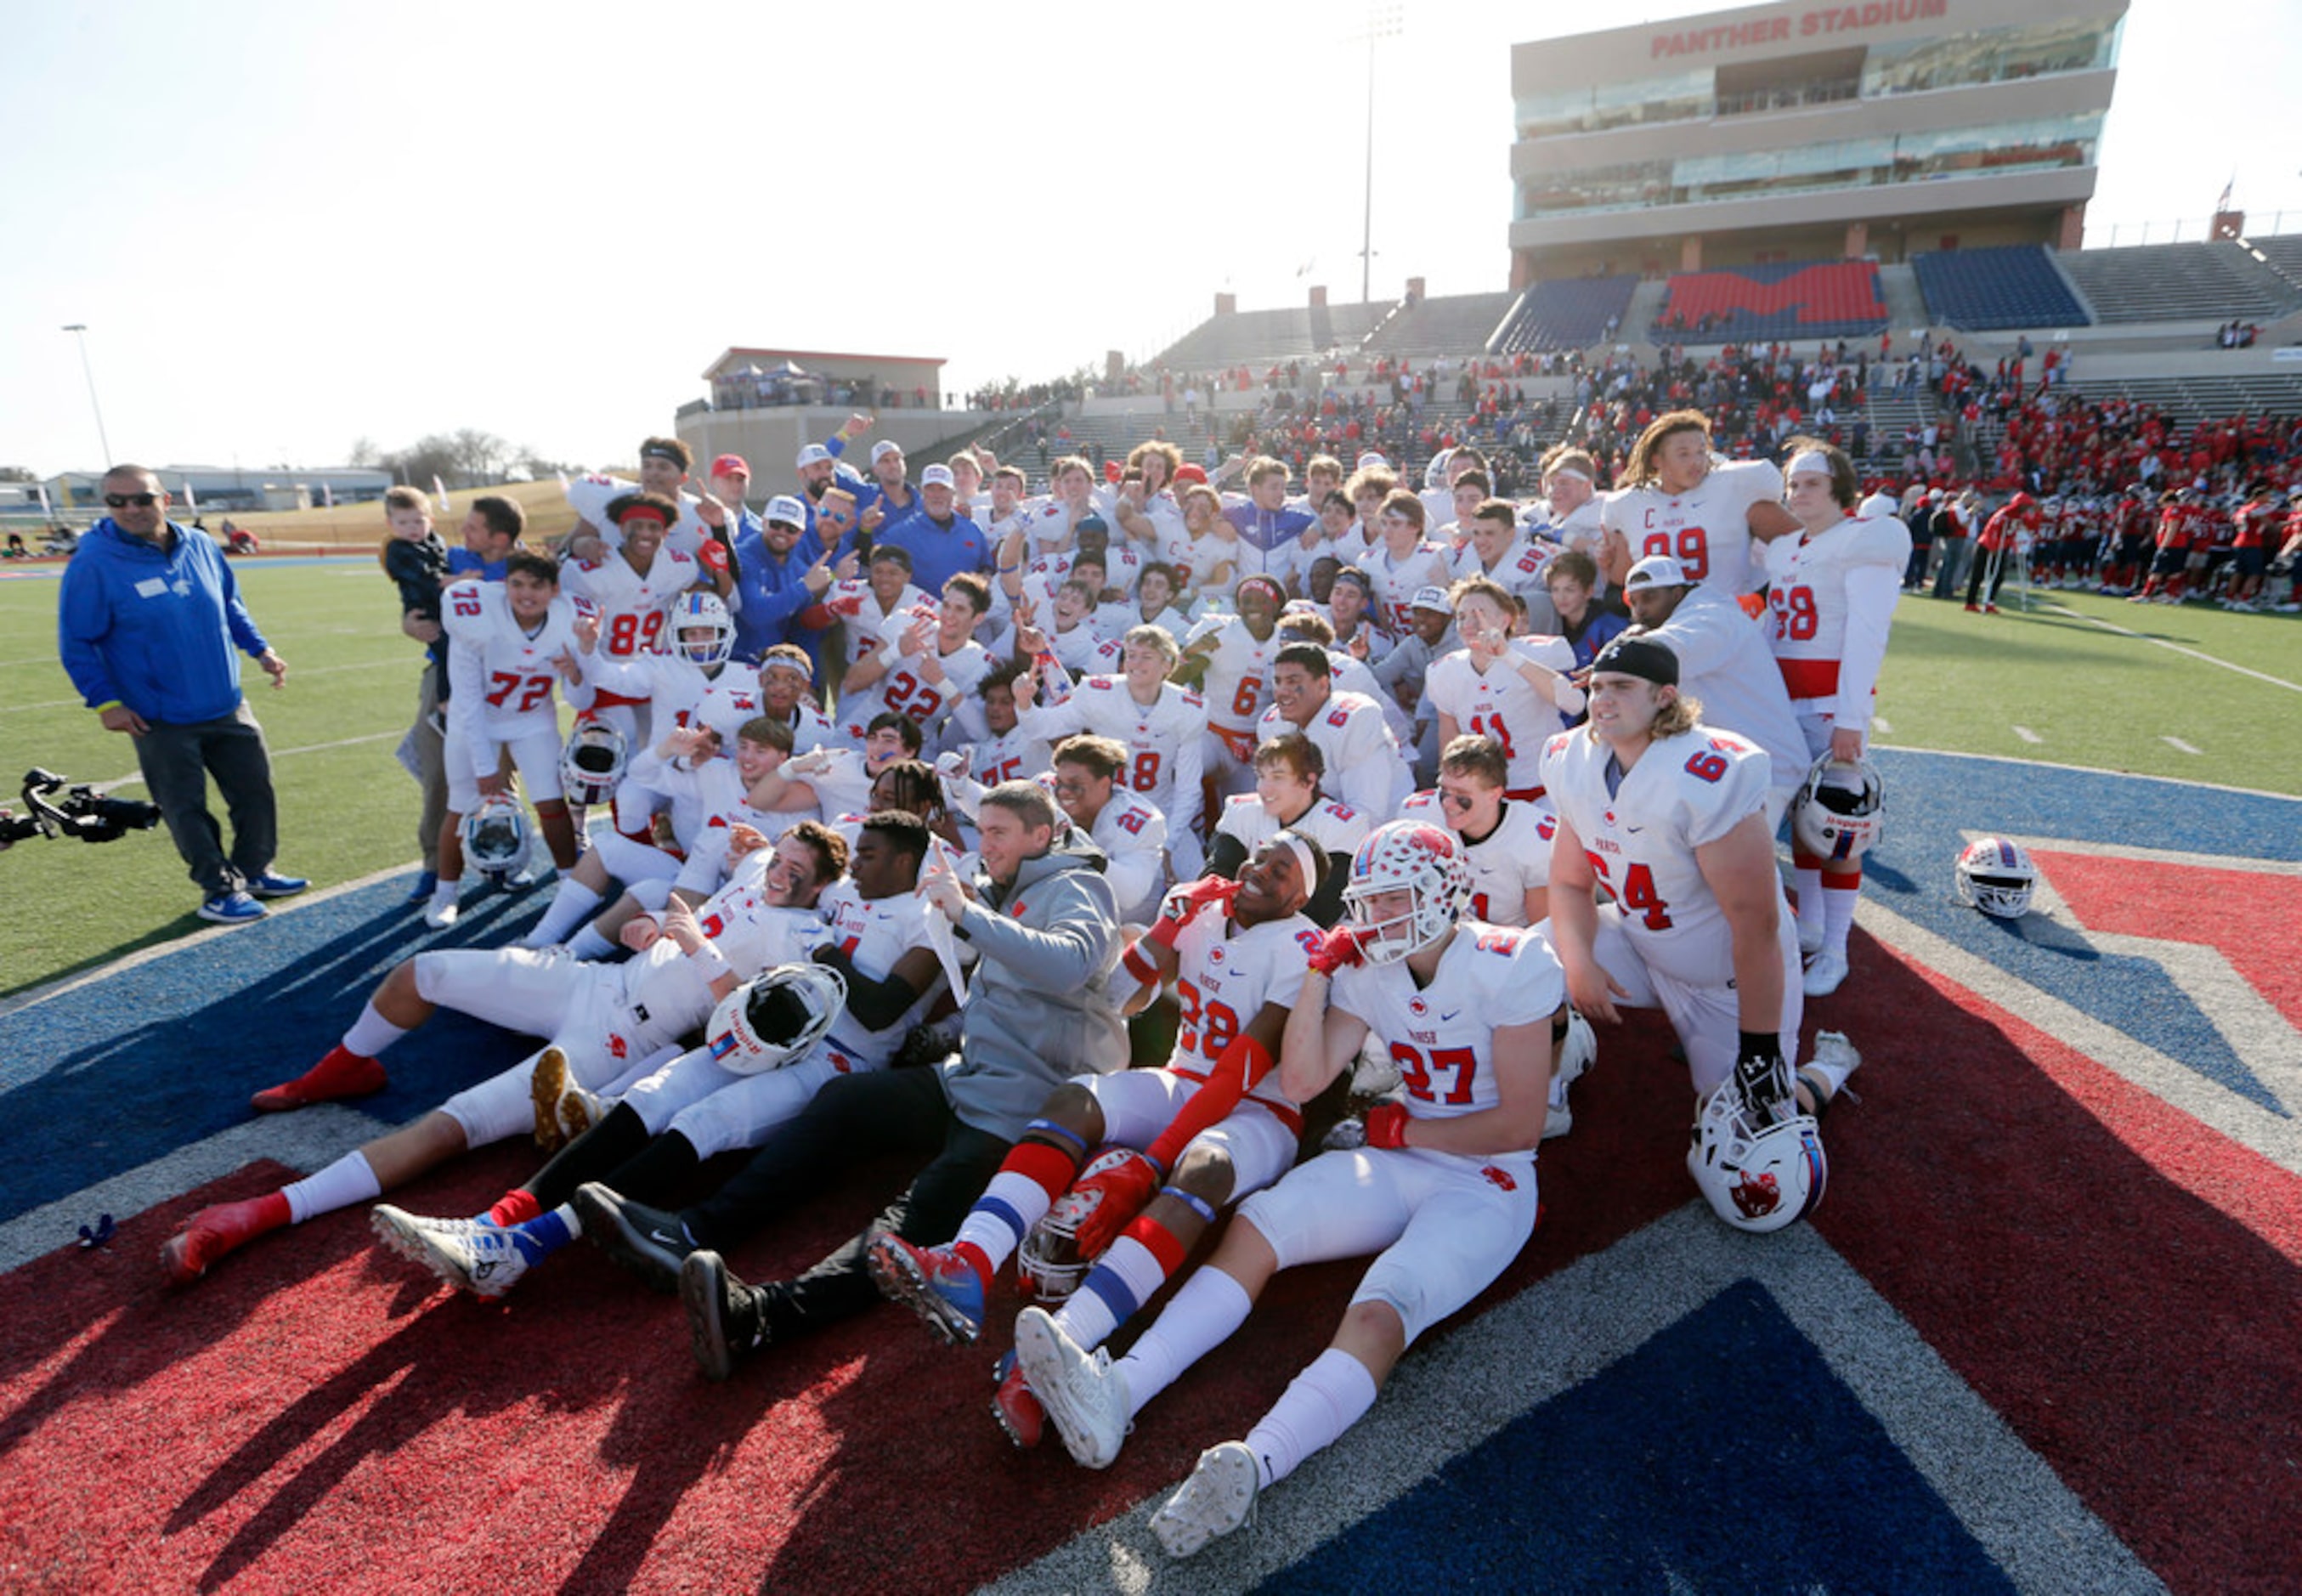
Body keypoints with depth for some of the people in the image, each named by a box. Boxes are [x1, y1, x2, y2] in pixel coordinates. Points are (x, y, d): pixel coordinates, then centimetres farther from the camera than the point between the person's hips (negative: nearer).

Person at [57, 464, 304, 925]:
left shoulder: (201, 546, 0)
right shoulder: (94, 564, -13)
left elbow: (231, 606, 16)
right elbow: (76, 643, -8)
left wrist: (261, 649, 7)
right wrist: (105, 702, -13)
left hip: (228, 708, 5)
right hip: (162, 722, -4)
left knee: (255, 790, 12)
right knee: (186, 809, 4)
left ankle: (254, 872, 31)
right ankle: (220, 890, 17)